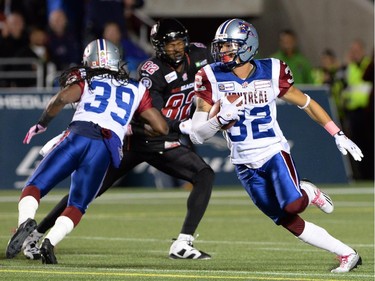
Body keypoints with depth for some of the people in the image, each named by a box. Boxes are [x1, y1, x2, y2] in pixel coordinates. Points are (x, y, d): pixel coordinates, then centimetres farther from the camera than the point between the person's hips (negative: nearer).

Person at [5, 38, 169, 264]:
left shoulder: (86, 80, 21)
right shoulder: (137, 89, 28)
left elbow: (62, 98, 0)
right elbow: (162, 128, 25)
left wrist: (42, 125, 15)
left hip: (80, 135, -2)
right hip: (108, 148, 2)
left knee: (34, 187, 3)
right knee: (77, 206, 11)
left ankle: (26, 220, -29)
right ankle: (50, 242, -16)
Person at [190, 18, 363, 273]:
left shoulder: (271, 73, -7)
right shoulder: (212, 78, -7)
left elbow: (306, 103, 7)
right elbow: (197, 135, -7)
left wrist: (339, 135, 5)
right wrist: (220, 120, -28)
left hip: (274, 153, -2)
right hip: (246, 165, 2)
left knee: (292, 206, -27)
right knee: (291, 224, 1)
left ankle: (307, 193, 9)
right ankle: (347, 255, 13)